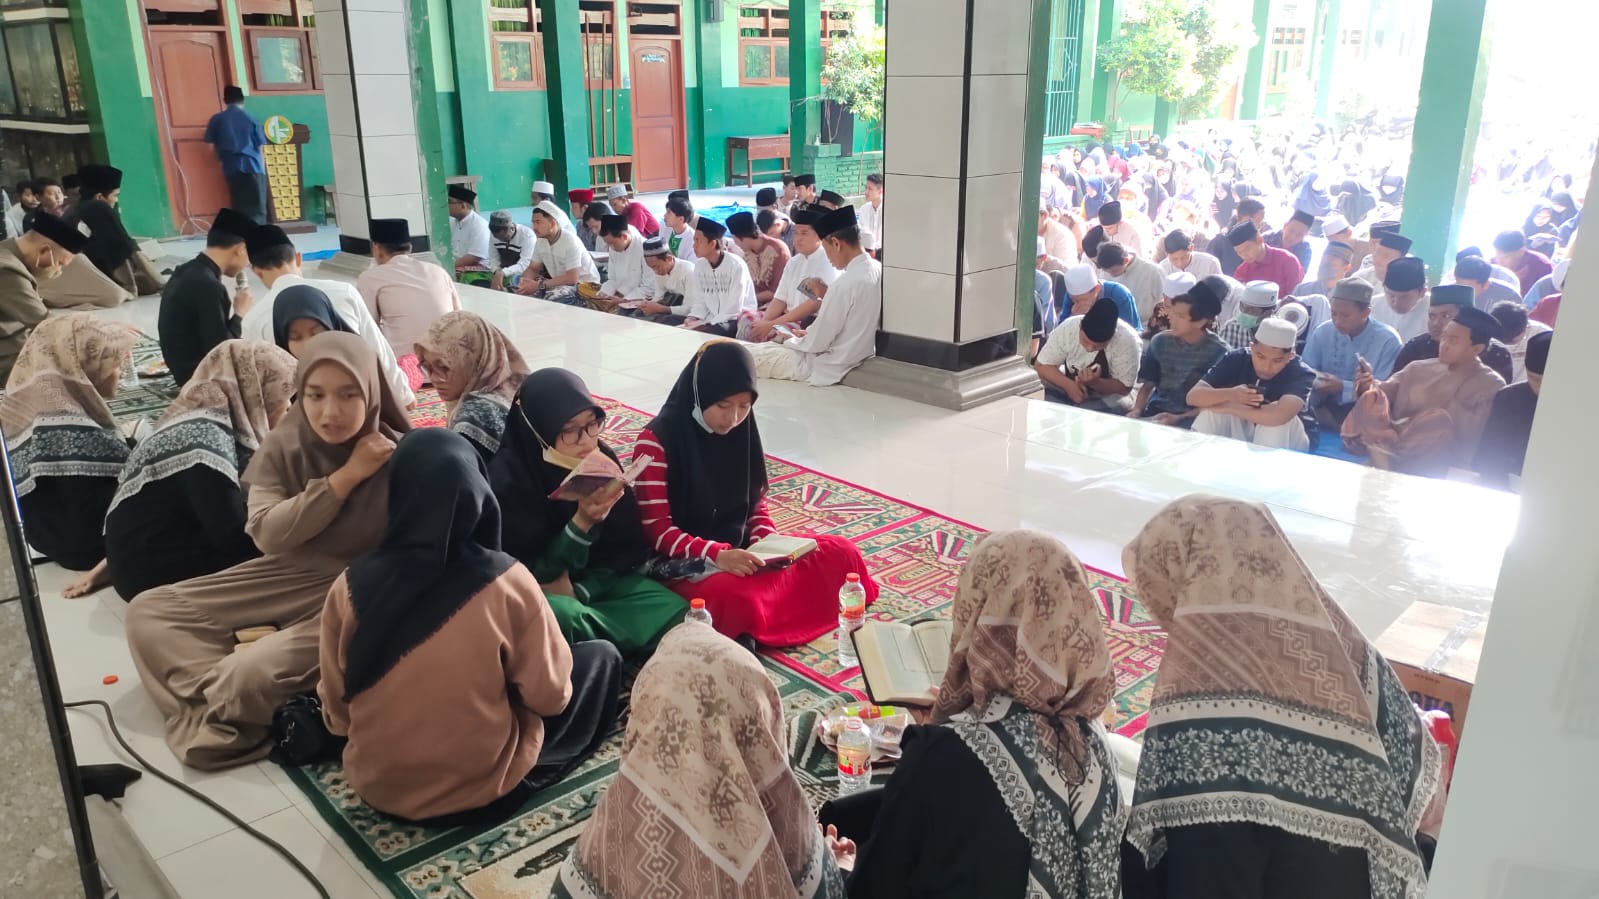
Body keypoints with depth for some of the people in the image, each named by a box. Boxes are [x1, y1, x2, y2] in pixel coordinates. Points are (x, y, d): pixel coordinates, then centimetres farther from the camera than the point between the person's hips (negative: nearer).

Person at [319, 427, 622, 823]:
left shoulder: (350, 586, -14)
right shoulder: (506, 582, -22)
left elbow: (337, 715, -4)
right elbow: (550, 696, -12)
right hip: (483, 791, -4)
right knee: (601, 657, 12)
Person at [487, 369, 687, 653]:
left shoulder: (602, 458, -9)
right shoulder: (508, 480, -20)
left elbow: (630, 549, -4)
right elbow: (528, 573, -18)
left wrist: (578, 590, -20)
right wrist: (580, 525, -31)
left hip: (595, 581, 4)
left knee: (676, 613, -20)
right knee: (560, 618, -39)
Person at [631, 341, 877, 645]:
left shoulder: (742, 433, 4)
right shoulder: (656, 441, -14)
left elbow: (756, 506, 11)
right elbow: (656, 529, -16)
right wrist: (716, 554, -30)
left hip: (742, 554, 6)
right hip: (685, 563, -6)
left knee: (840, 553, -9)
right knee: (738, 599, -38)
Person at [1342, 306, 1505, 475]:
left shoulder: (1491, 385, 4)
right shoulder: (1418, 368, 17)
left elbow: (1478, 432, -11)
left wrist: (1447, 404, -13)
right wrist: (1368, 387, -12)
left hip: (1443, 462, -3)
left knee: (1439, 419, -35)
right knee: (1370, 398, -22)